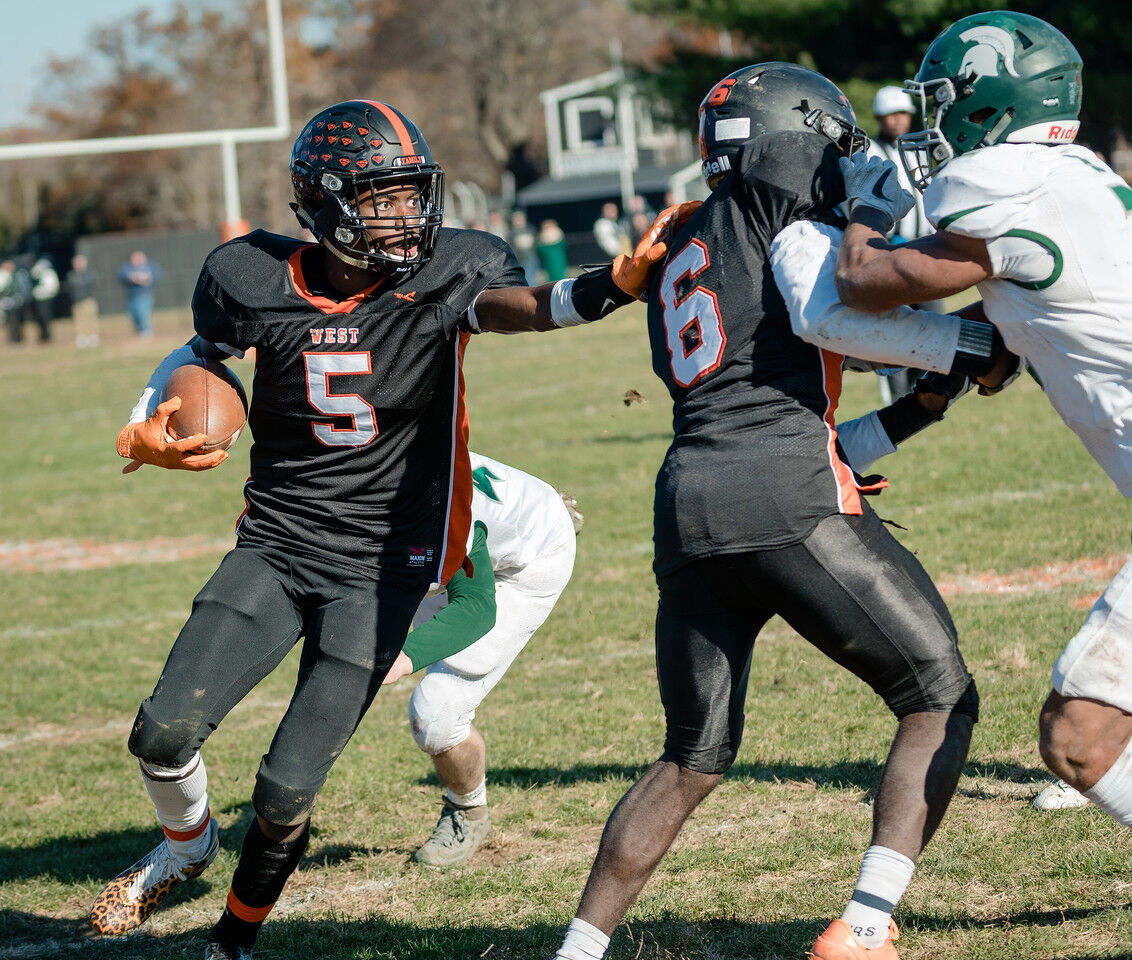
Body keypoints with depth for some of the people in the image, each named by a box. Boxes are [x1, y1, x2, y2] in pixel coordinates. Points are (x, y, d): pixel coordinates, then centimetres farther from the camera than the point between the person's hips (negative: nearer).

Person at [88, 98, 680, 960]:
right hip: (276, 548, 2)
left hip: (384, 566, -2)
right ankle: (187, 842, 22)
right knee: (165, 731, -13)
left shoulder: (448, 272, -11)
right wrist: (148, 427, -1)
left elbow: (523, 304, -33)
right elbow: (206, 351, 17)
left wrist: (619, 282, -53)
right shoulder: (255, 282, -5)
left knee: (286, 792, -7)